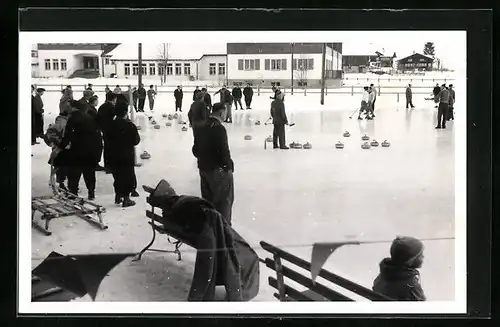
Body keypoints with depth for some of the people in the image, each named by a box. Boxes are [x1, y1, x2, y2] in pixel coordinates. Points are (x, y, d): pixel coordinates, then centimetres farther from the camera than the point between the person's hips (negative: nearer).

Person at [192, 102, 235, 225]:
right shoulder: (219, 128, -20)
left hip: (203, 168, 8)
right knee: (225, 198, 4)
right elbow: (224, 150, -22)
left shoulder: (201, 127, 6)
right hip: (217, 169, -8)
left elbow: (195, 149, 13)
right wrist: (229, 165, -9)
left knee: (207, 198, 19)